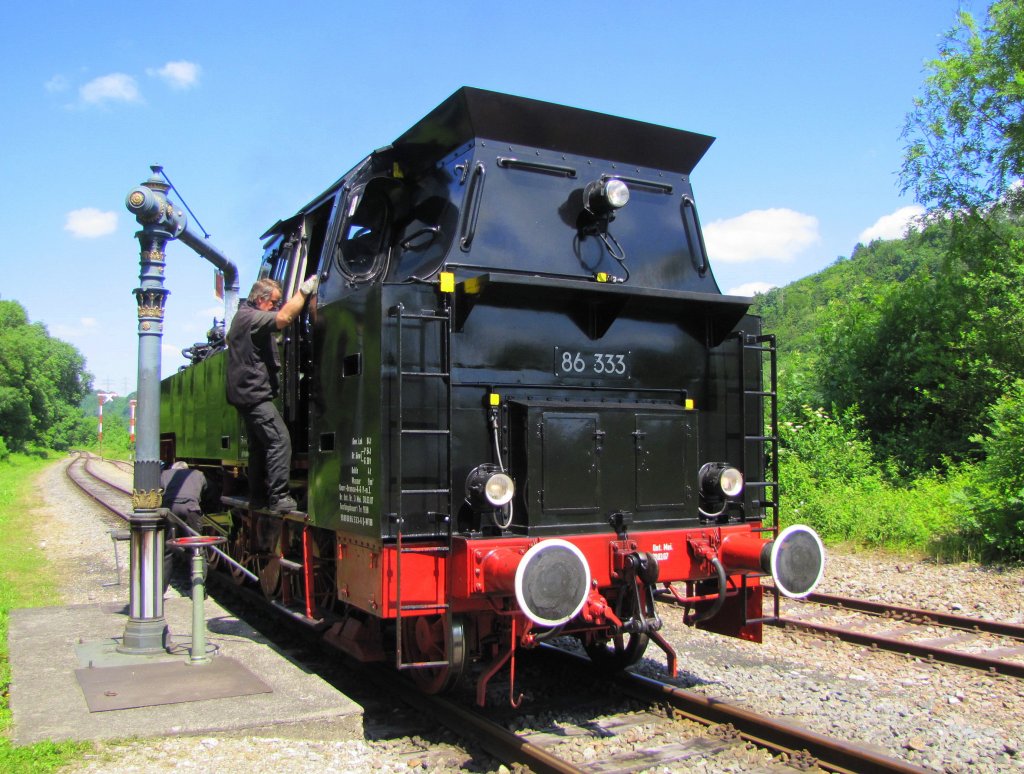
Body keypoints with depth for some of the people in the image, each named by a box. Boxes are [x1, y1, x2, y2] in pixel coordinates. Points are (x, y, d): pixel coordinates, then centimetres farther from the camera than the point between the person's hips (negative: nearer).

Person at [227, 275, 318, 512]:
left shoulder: (242, 315, 18)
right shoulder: (251, 317, -15)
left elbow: (279, 319, 26)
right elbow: (284, 317, -30)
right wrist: (304, 291, -23)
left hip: (245, 393, 11)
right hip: (255, 393, -11)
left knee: (260, 445, 15)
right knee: (279, 440, -14)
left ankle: (257, 497, 19)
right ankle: (278, 497, -16)